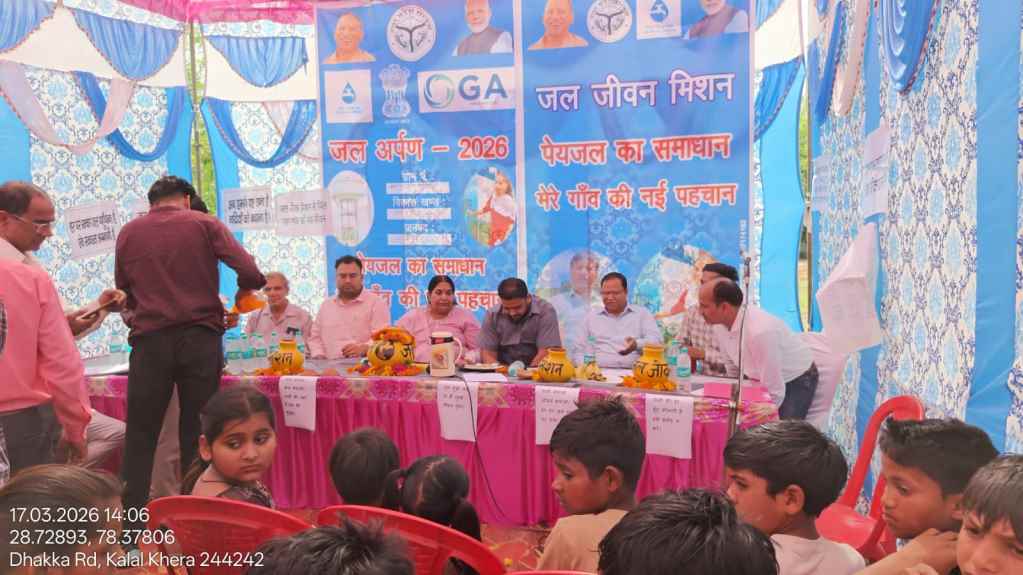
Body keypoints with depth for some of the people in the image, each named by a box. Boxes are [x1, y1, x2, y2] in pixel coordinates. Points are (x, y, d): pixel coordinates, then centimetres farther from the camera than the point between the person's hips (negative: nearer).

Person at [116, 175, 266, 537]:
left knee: (140, 436, 9)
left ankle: (129, 525, 10)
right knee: (197, 434, 7)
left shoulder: (128, 233, 8)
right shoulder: (205, 224, 2)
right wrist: (240, 296, 13)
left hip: (150, 340, 1)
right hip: (200, 337, -1)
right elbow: (251, 273, -8)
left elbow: (123, 291, 13)